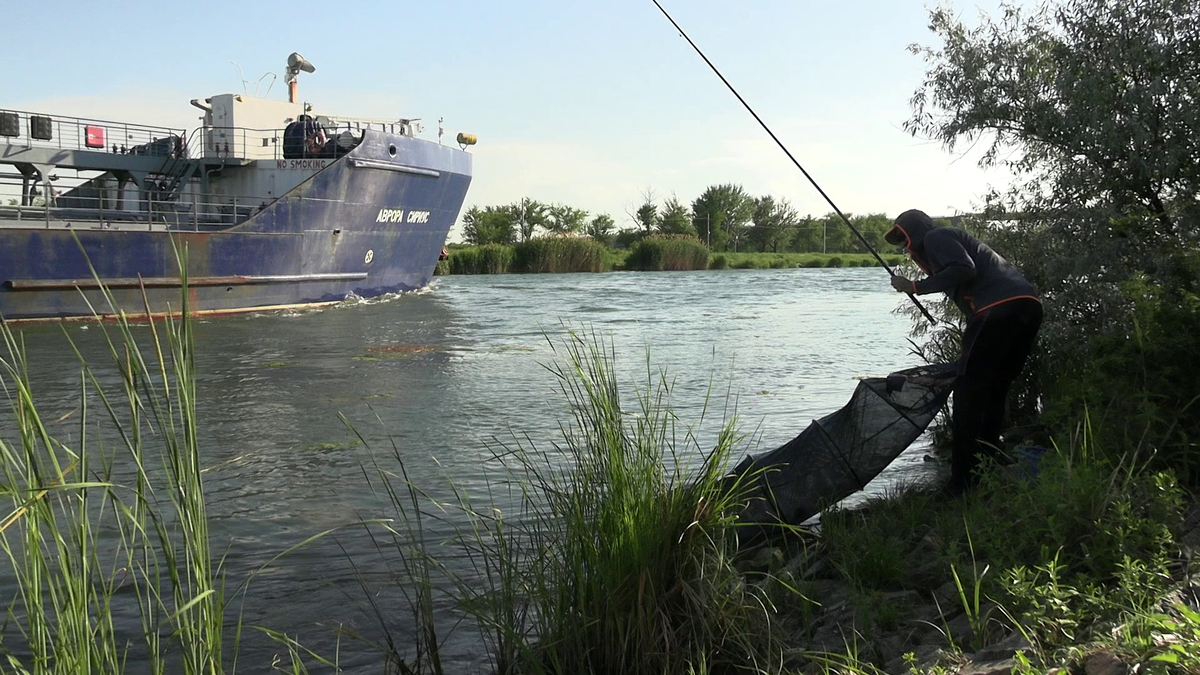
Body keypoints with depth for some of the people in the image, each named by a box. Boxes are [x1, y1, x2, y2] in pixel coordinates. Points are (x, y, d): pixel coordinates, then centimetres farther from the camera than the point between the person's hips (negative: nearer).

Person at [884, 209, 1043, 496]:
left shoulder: (935, 237, 8)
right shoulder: (958, 240, 36)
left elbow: (964, 269, -11)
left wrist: (916, 286, -3)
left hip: (1000, 307, -9)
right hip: (1029, 306, 9)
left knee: (968, 393, -6)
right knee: (993, 392, 16)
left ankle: (964, 483, -9)